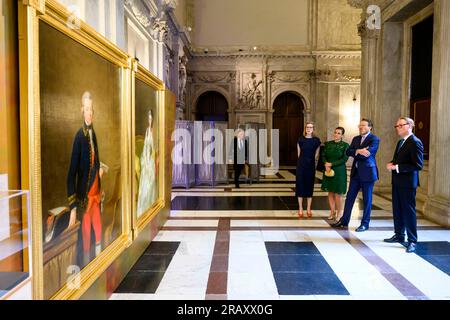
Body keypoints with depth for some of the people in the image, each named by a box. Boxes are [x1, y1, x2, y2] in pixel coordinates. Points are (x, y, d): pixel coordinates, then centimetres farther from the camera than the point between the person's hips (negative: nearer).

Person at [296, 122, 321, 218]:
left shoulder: (316, 140, 0)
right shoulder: (300, 139, 1)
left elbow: (316, 154, 8)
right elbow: (299, 153, 9)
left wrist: (310, 161, 11)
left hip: (311, 165, 0)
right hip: (301, 165, 0)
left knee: (310, 185, 5)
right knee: (300, 184, 1)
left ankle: (308, 209, 14)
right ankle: (300, 209, 9)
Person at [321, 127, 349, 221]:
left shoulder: (345, 145, -4)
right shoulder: (328, 144, 8)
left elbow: (344, 159, -10)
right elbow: (323, 155, 7)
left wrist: (331, 164, -14)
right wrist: (326, 164, -12)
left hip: (339, 171, -4)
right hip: (328, 170, 4)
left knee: (338, 193, -2)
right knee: (330, 192, 8)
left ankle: (339, 213, 13)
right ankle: (332, 212, 18)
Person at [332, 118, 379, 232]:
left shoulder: (374, 139, -7)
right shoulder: (356, 139, 13)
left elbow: (367, 153, -20)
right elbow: (348, 152, -1)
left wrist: (355, 152, -8)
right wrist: (358, 151, -19)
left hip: (367, 172, -6)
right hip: (356, 172, 6)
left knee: (367, 199, 4)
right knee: (349, 197, 8)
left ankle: (365, 224, 16)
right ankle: (344, 221, 17)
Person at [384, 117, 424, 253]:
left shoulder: (415, 142, -15)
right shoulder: (401, 142, 14)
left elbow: (418, 165, -21)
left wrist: (397, 167, -21)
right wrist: (392, 164, 3)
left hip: (407, 182, -9)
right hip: (397, 181, 9)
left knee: (408, 211, -2)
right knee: (397, 210, 16)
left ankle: (412, 241, 8)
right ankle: (399, 235, 30)